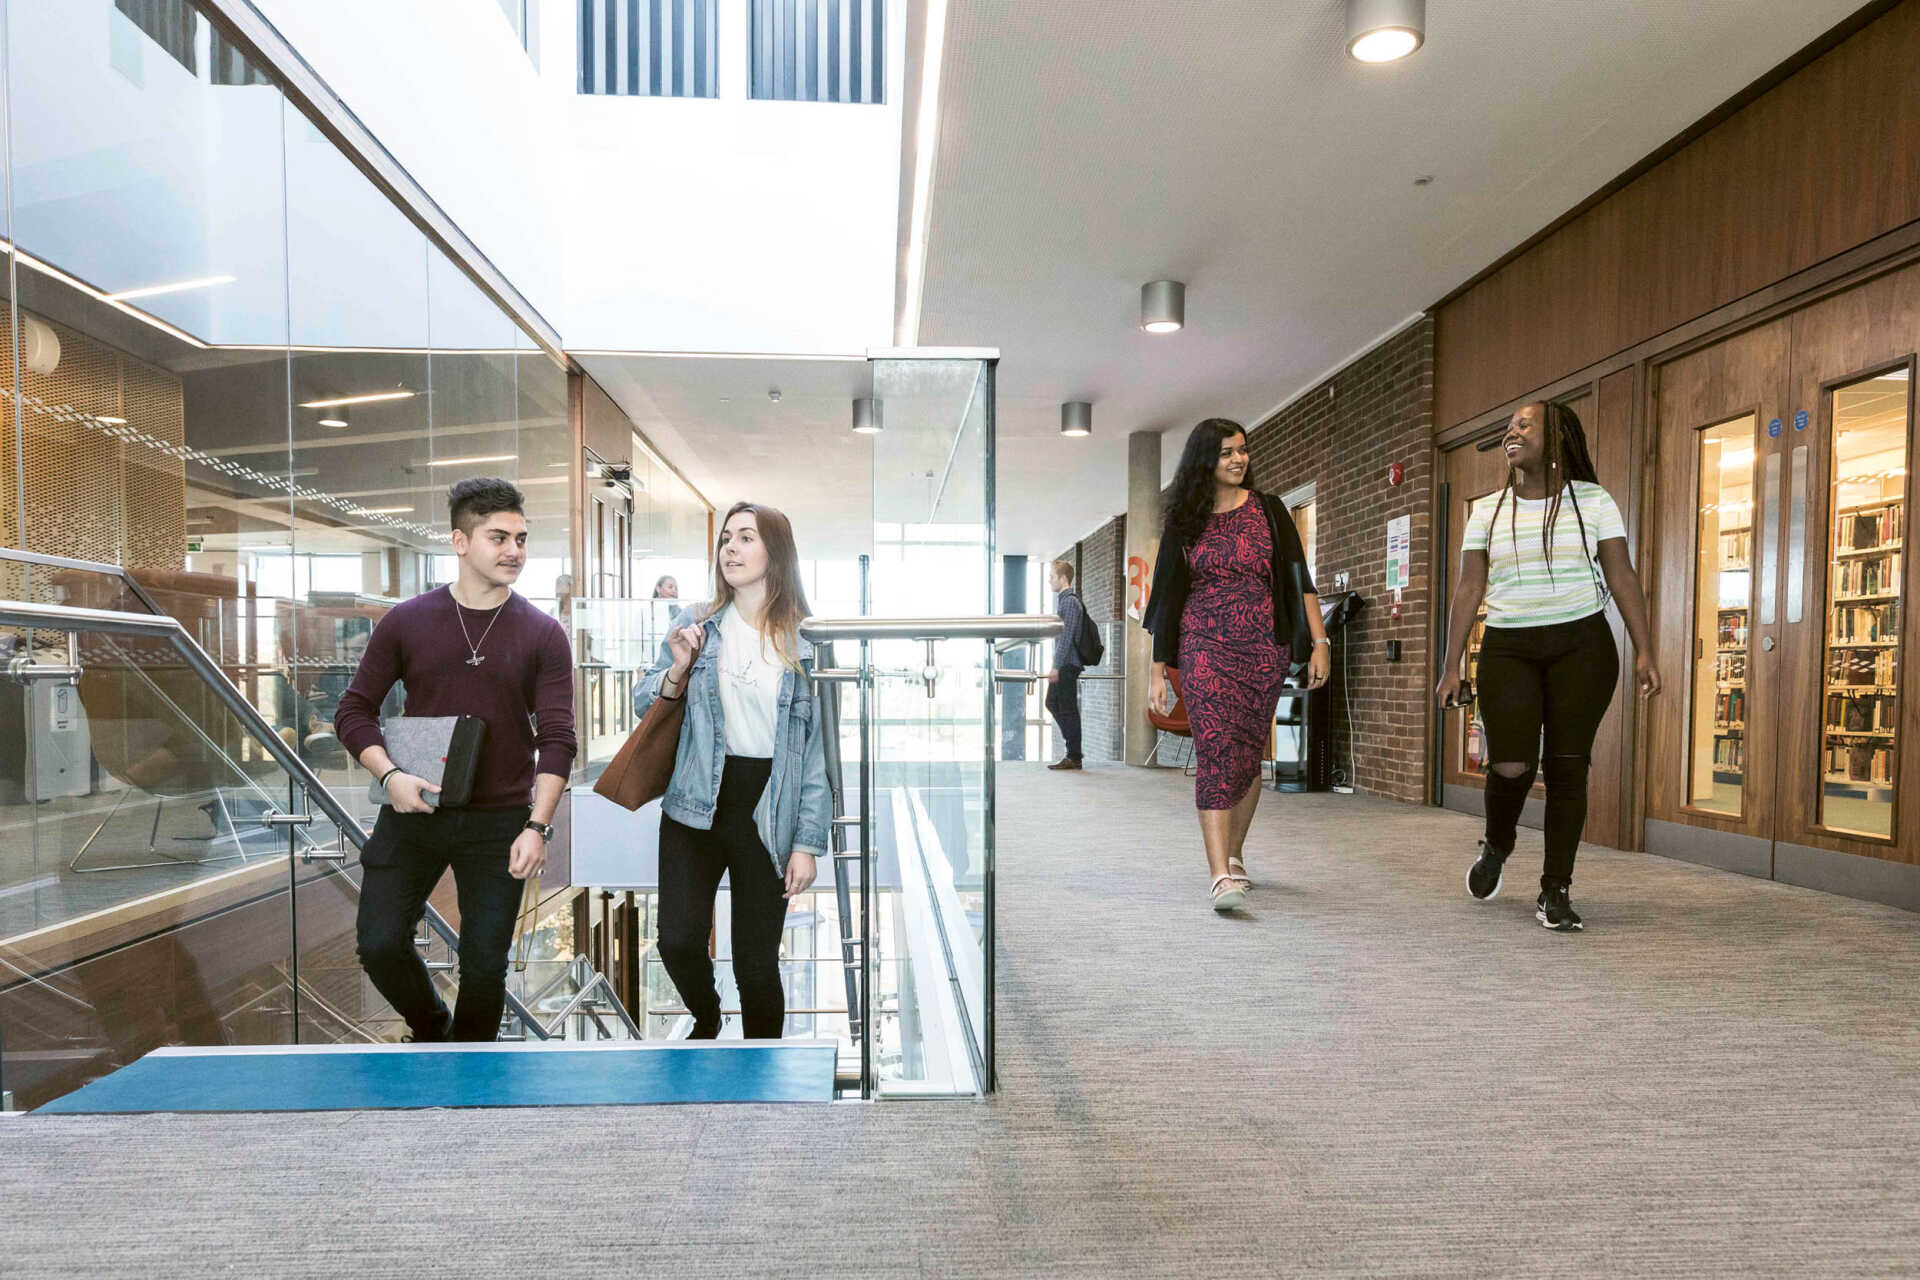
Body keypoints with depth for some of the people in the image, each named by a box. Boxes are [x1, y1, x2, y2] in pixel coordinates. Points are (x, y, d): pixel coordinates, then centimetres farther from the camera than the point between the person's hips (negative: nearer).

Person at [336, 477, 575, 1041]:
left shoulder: (542, 634, -3)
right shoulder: (406, 621, 0)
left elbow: (557, 739, -6)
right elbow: (354, 710, 6)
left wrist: (537, 826, -16)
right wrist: (390, 775, -11)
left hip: (499, 824, -1)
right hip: (413, 811, 2)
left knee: (484, 963, 5)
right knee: (380, 944, 2)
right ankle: (431, 1028, 33)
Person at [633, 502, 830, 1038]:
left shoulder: (805, 643, -1)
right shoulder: (696, 623, 4)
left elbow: (816, 749, -1)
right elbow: (644, 707, 11)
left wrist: (807, 843, -4)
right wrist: (679, 669, -10)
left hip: (768, 813, -1)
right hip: (697, 806, 2)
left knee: (757, 963, 2)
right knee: (679, 942, -6)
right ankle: (706, 1020, 29)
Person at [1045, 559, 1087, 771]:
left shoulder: (1070, 602, -13)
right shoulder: (1064, 600, 18)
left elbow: (1066, 637, -19)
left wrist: (1056, 667, -21)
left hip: (1068, 664, -10)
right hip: (1064, 665, 10)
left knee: (1067, 709, -5)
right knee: (1053, 703, 14)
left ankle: (1073, 757, 0)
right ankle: (1073, 749, 20)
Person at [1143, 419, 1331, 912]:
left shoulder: (1268, 511, 8)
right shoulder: (1184, 521, 6)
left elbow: (1299, 580, 7)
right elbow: (1167, 596, 8)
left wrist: (1320, 641, -3)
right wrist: (1158, 669, 5)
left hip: (1264, 649, 2)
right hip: (1205, 648, -2)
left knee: (1250, 755, 8)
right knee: (1217, 751, -15)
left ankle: (1234, 855, 28)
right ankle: (1222, 876, -19)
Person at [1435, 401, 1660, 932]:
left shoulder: (1593, 502, 5)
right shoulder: (1487, 513, 10)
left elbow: (1622, 578, 2)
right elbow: (1469, 590, 7)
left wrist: (1644, 652, -5)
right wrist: (1451, 665, 2)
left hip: (1580, 646, -1)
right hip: (1508, 648, 1)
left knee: (1568, 766, -2)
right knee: (1510, 765, -12)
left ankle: (1555, 892, 10)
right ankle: (1496, 844, 21)